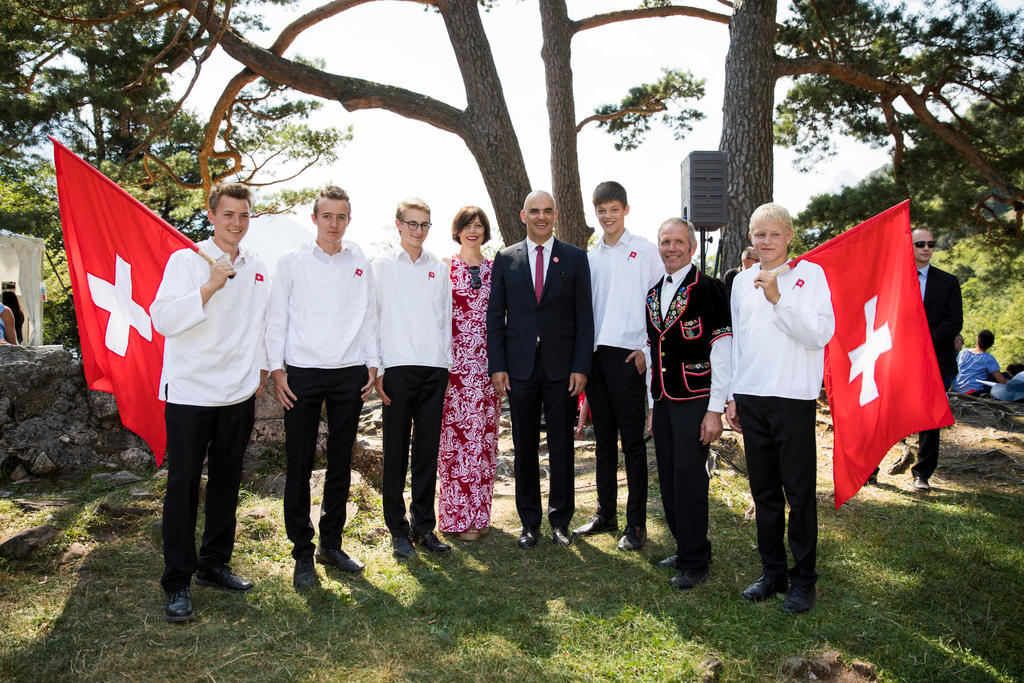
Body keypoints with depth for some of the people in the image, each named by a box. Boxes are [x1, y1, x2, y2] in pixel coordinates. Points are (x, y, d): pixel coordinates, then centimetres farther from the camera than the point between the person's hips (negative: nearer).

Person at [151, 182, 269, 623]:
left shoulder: (258, 268, 9)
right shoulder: (186, 260, -5)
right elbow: (163, 320, -14)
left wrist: (262, 368, 14)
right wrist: (211, 285, -21)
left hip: (239, 392, 5)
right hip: (190, 390, -4)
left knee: (227, 482, 12)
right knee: (183, 484, -1)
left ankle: (213, 565, 26)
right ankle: (177, 582, 10)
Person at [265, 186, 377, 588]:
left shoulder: (360, 264, 10)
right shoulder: (292, 262, 5)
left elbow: (369, 318, 12)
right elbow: (277, 318, 4)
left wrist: (372, 365, 5)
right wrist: (277, 369, -4)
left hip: (350, 374, 2)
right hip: (302, 373, -2)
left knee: (341, 463, 8)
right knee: (300, 465, 0)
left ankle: (331, 544, 22)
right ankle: (303, 554, 12)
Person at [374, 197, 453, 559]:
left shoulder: (439, 268, 13)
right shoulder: (382, 266, 6)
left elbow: (446, 318, 14)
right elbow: (373, 318, 2)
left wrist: (445, 364, 6)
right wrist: (377, 370, -5)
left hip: (434, 369, 3)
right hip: (397, 367, -2)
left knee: (428, 450, 6)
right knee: (396, 451, 1)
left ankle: (423, 526, 16)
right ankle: (398, 528, 13)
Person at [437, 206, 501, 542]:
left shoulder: (494, 268, 11)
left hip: (486, 363, 3)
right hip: (454, 361, -3)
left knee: (484, 436, 6)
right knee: (455, 436, -1)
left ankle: (479, 512, 17)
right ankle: (458, 516, 9)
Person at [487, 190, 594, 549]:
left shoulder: (575, 257, 4)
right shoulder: (505, 259, 7)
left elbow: (584, 315, 2)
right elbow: (495, 315, 6)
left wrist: (581, 366, -6)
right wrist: (497, 365, -2)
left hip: (561, 366, -1)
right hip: (519, 366, 1)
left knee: (562, 445, 6)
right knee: (524, 447, 8)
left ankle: (560, 519, 22)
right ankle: (529, 522, 21)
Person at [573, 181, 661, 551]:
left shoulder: (644, 250, 2)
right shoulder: (590, 256, 15)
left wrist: (647, 348, -9)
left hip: (628, 354, -5)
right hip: (595, 353, 5)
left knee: (632, 440, -2)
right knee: (603, 439, 12)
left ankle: (636, 523, 6)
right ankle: (605, 513, 22)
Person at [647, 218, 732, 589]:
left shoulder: (709, 289, -7)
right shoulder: (653, 294, 13)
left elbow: (722, 353, -10)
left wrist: (715, 410, -14)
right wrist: (652, 405, 16)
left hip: (694, 401, -6)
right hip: (663, 402, 6)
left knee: (690, 478, -3)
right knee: (669, 479, 11)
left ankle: (695, 561, 12)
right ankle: (685, 548, 27)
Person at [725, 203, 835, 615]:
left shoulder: (809, 274, -1)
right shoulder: (741, 282, 13)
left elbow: (820, 333, -12)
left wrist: (778, 299, -20)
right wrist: (732, 397, 14)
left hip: (793, 397, -4)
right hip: (750, 397, 5)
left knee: (799, 491, 2)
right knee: (764, 490, 12)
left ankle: (803, 579, 16)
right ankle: (772, 572, 24)